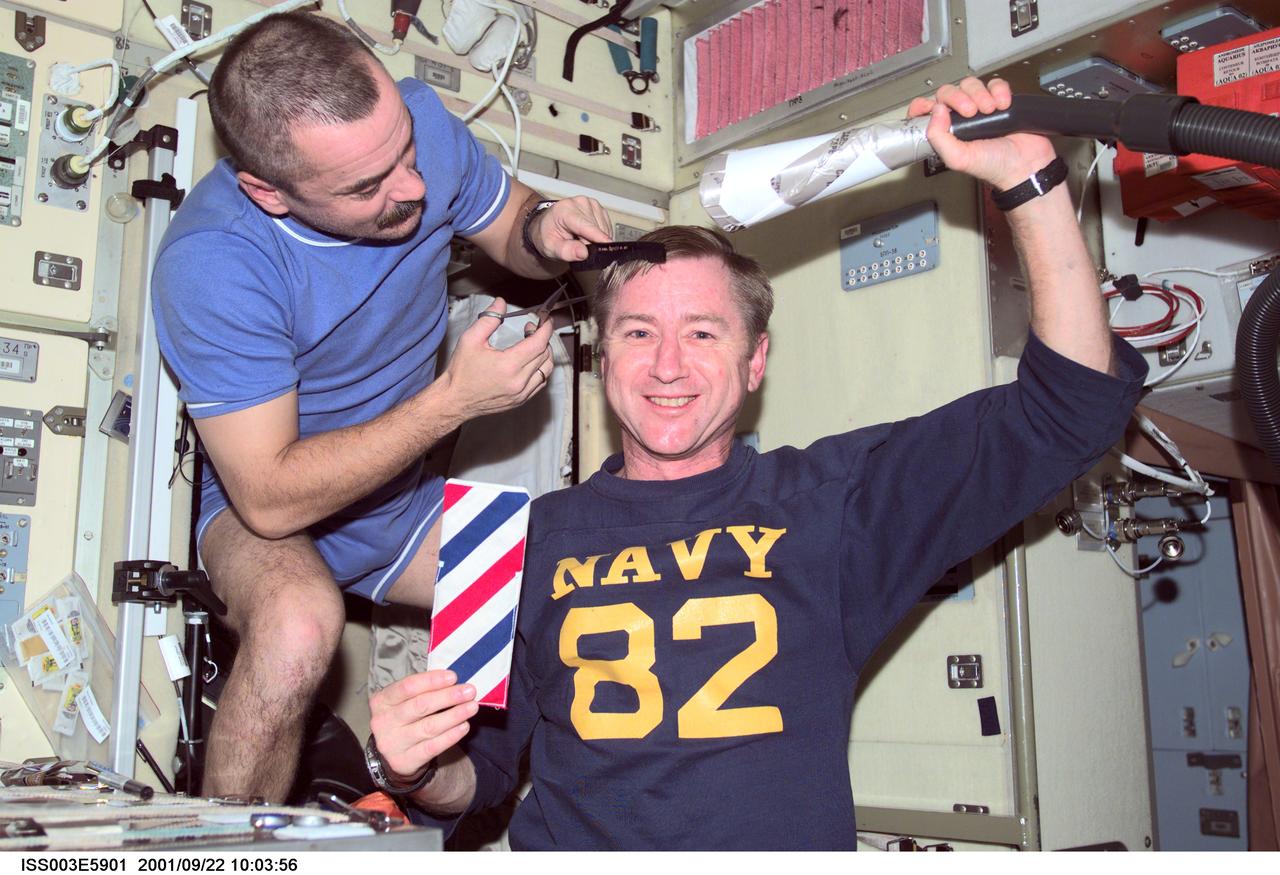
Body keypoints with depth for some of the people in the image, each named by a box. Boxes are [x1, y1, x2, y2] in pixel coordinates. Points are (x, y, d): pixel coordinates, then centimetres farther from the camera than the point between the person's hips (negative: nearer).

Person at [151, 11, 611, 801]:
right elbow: (271, 498, -28)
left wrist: (544, 230, -21)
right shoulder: (211, 262, -31)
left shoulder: (416, 120, -16)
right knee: (299, 627, -38)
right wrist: (453, 401, -31)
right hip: (265, 510, -5)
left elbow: (511, 226, 4)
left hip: (405, 498, 6)